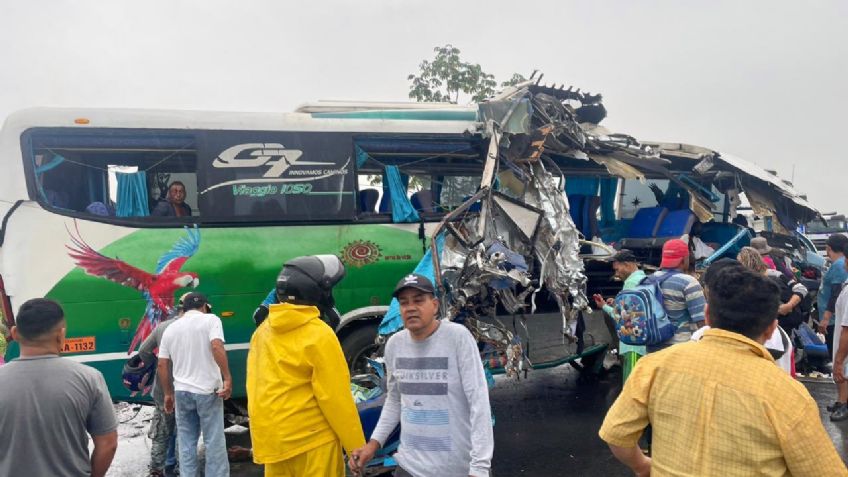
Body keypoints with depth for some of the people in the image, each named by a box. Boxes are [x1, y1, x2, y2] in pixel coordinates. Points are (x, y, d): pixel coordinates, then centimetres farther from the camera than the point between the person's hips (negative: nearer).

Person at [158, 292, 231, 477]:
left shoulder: (170, 329, 11)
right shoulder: (210, 319, -4)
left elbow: (162, 365, 10)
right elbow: (217, 347, -20)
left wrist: (168, 393, 19)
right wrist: (227, 378, -18)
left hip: (182, 391, 5)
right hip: (207, 390, -4)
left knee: (186, 442, 12)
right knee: (214, 441, 2)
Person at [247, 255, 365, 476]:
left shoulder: (262, 331, 7)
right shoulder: (318, 334, -14)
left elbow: (256, 388, 10)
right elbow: (336, 397, -15)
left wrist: (264, 438, 18)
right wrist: (356, 447, -9)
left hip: (270, 442, 7)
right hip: (311, 441, -6)